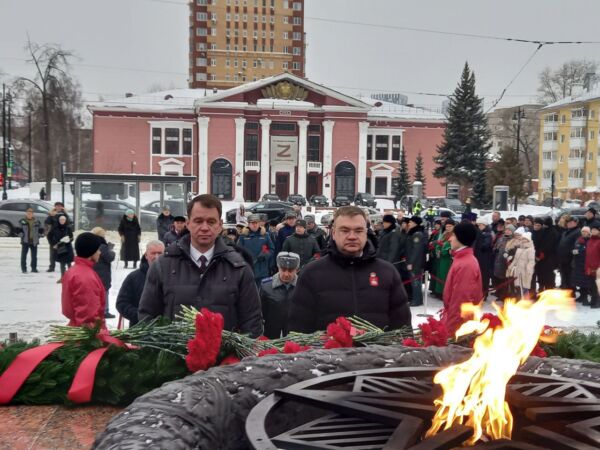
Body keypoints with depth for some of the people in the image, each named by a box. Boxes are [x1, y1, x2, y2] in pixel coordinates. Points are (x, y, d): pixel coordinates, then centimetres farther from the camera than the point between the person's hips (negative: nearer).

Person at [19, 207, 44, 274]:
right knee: (24, 255, -1)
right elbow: (18, 230, 0)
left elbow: (41, 230, 11)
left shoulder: (37, 222, 7)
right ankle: (23, 269, 4)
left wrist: (38, 236, 0)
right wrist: (22, 235, -9)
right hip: (25, 241, -2)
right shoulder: (22, 221, 0)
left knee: (34, 256, 7)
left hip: (34, 241, 2)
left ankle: (34, 268, 16)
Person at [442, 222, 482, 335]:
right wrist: (448, 319, 19)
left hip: (458, 327, -9)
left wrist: (450, 328, -20)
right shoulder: (462, 259, 10)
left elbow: (462, 300, -23)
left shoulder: (465, 265, -22)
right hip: (458, 323, 9)